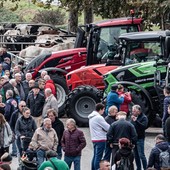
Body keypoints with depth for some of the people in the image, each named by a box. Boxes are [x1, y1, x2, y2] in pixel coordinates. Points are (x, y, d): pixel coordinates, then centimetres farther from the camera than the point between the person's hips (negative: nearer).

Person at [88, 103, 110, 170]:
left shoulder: (91, 117, 14)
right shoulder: (99, 117, -15)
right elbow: (108, 127, -12)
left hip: (94, 139, 9)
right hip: (100, 139, -9)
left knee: (95, 156, 14)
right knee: (98, 157, -7)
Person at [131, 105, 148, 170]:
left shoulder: (144, 117, -8)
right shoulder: (133, 117, 11)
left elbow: (144, 126, -24)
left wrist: (136, 121, -30)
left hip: (140, 138, -6)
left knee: (141, 155, -9)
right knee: (136, 155, 11)